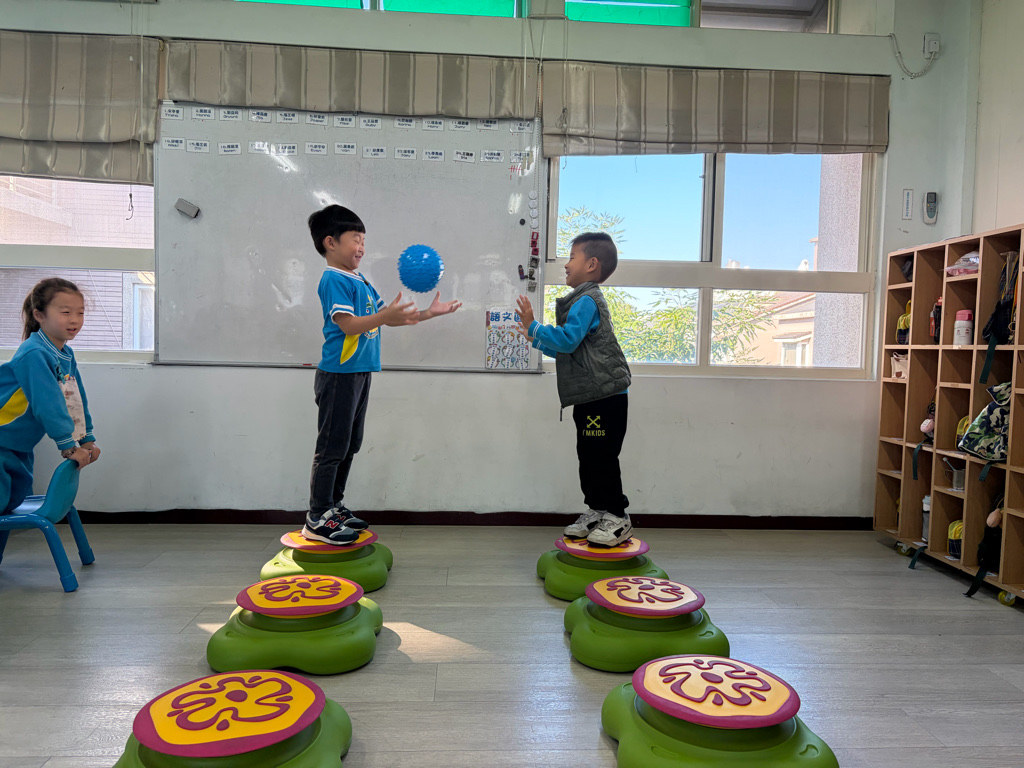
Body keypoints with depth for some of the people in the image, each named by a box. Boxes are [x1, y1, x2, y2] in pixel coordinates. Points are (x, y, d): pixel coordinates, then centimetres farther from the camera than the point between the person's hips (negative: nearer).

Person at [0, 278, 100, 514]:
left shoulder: (66, 355, 2)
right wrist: (68, 447, -30)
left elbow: (77, 398, 8)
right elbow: (48, 404, -31)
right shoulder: (34, 355, -27)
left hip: (19, 446, 9)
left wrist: (87, 439, 6)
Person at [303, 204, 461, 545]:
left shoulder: (360, 279, 17)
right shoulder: (333, 280, -11)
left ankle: (334, 507, 25)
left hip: (359, 373, 10)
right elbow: (347, 324, -21)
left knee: (350, 444, 14)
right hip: (339, 373, -9)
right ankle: (317, 519, 2)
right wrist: (385, 316, -35)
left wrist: (428, 313, 16)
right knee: (332, 446, -5)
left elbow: (386, 316, 20)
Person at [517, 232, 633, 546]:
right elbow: (567, 351, 26)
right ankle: (596, 512, 24)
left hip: (605, 396, -11)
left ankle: (617, 518, 5)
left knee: (602, 458, -5)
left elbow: (568, 340, -24)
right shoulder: (583, 301, 21)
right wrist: (536, 340, 23)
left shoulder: (587, 301, -13)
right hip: (590, 396, 11)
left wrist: (533, 326, -18)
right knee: (588, 456, 14)